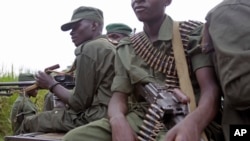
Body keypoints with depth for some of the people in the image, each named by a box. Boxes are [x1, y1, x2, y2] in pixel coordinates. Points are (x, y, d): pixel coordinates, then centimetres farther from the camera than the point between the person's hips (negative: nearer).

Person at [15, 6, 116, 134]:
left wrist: (52, 84, -1)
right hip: (108, 115, 10)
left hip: (92, 118, -10)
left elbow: (79, 103, -14)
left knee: (29, 123, 6)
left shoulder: (89, 49, -13)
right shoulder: (108, 47, 18)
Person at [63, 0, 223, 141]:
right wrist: (118, 121, -19)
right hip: (140, 119, 4)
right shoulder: (125, 49, 17)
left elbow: (210, 88, -10)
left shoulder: (193, 33, 3)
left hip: (184, 119, -4)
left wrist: (192, 123, -32)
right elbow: (119, 95, 7)